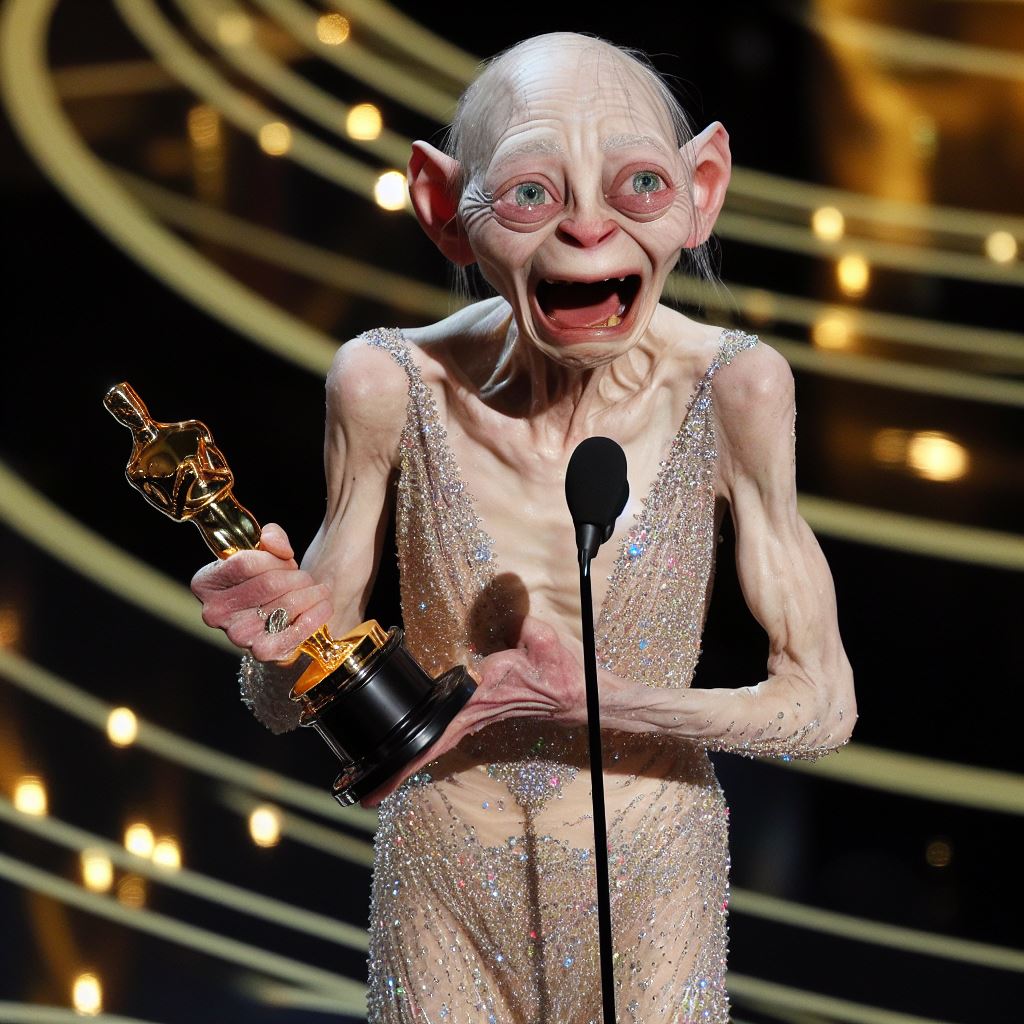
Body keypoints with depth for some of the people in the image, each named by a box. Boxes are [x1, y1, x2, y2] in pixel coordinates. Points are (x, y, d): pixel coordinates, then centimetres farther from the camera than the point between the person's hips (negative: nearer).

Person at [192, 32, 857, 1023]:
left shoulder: (731, 389, -20)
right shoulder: (391, 385, -19)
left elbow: (820, 705, -14)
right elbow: (286, 710, -7)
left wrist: (584, 698, -27)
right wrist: (275, 636, -30)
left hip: (649, 890, 0)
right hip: (444, 888, 0)